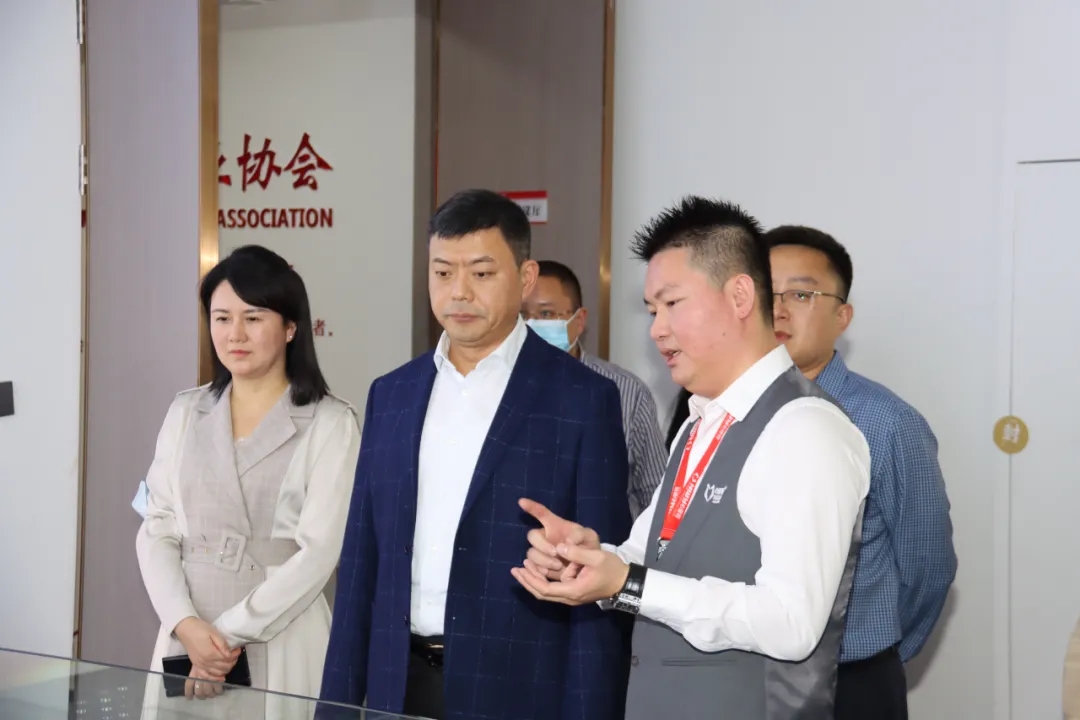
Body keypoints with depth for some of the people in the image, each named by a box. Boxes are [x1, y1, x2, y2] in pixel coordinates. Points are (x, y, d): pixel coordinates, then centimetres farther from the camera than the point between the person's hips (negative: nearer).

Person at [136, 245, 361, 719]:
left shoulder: (330, 423, -6)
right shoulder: (186, 413, 7)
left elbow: (318, 552, -11)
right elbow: (157, 530, 5)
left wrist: (231, 633, -13)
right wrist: (186, 624, -10)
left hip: (280, 642, -4)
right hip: (188, 636, 4)